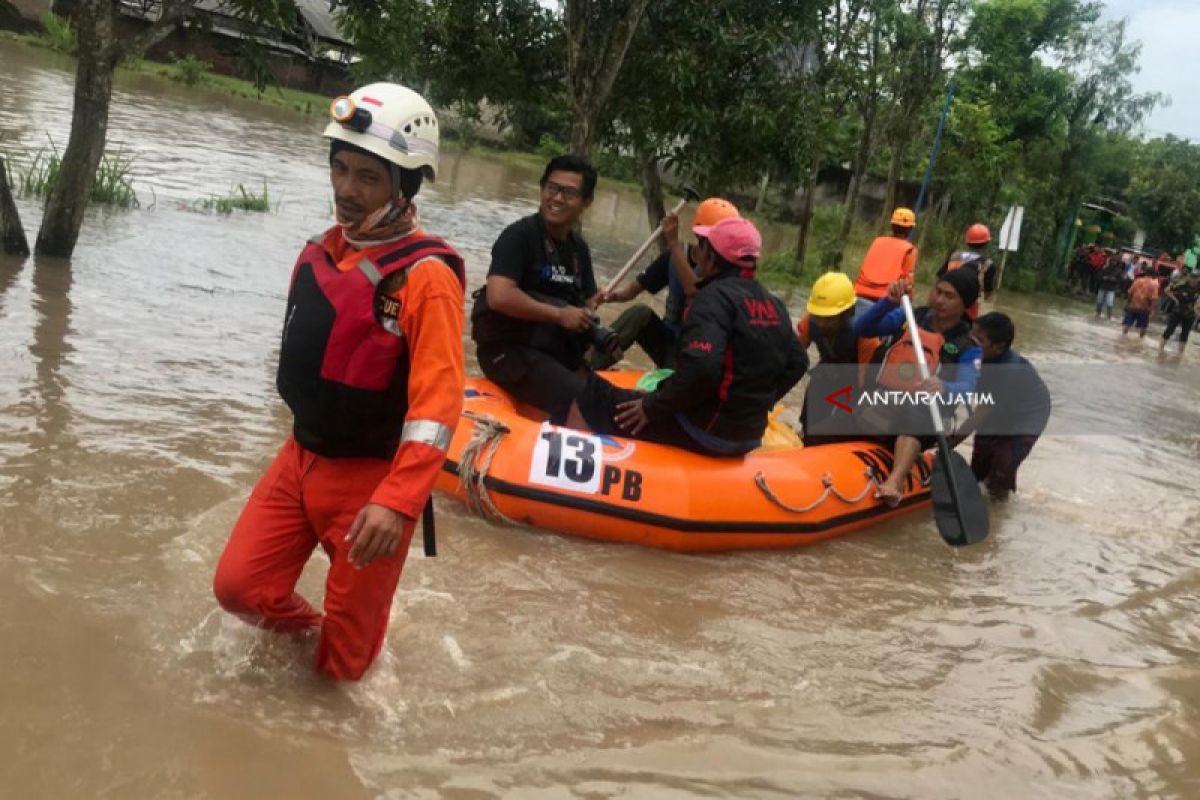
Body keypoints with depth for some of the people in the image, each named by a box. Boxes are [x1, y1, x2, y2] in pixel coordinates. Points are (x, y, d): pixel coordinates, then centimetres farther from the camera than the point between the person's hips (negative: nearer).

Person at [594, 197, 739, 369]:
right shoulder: (676, 255, 1)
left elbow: (696, 293, -33)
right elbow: (636, 286, 3)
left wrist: (674, 243, -36)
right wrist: (614, 294, -20)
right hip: (667, 342, 4)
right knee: (639, 313, -24)